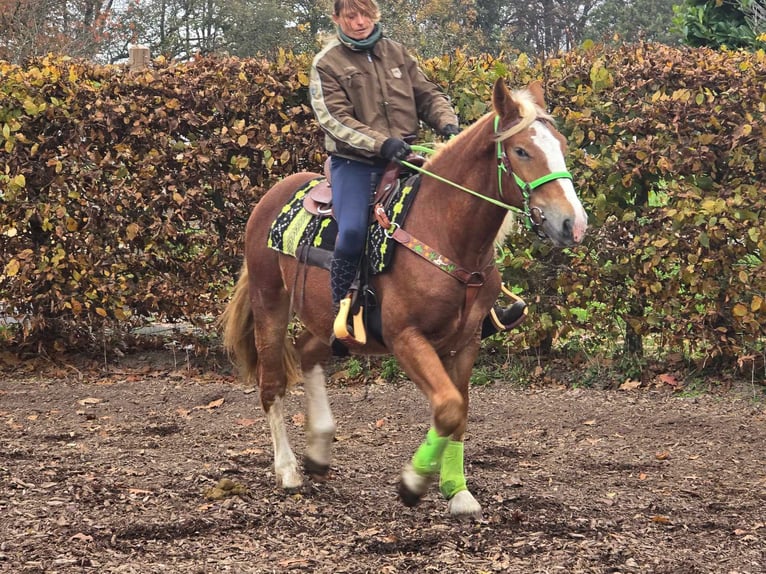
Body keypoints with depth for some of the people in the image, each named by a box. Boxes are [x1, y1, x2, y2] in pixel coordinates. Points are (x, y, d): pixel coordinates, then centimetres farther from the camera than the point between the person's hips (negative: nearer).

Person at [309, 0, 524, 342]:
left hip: (402, 158, 4)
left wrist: (447, 124, -9)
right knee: (352, 230, -29)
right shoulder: (328, 63, -1)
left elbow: (428, 96, 13)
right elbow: (334, 118, -12)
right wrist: (381, 142, -26)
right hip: (354, 162, -4)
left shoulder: (396, 53, 12)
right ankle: (340, 311, -12)